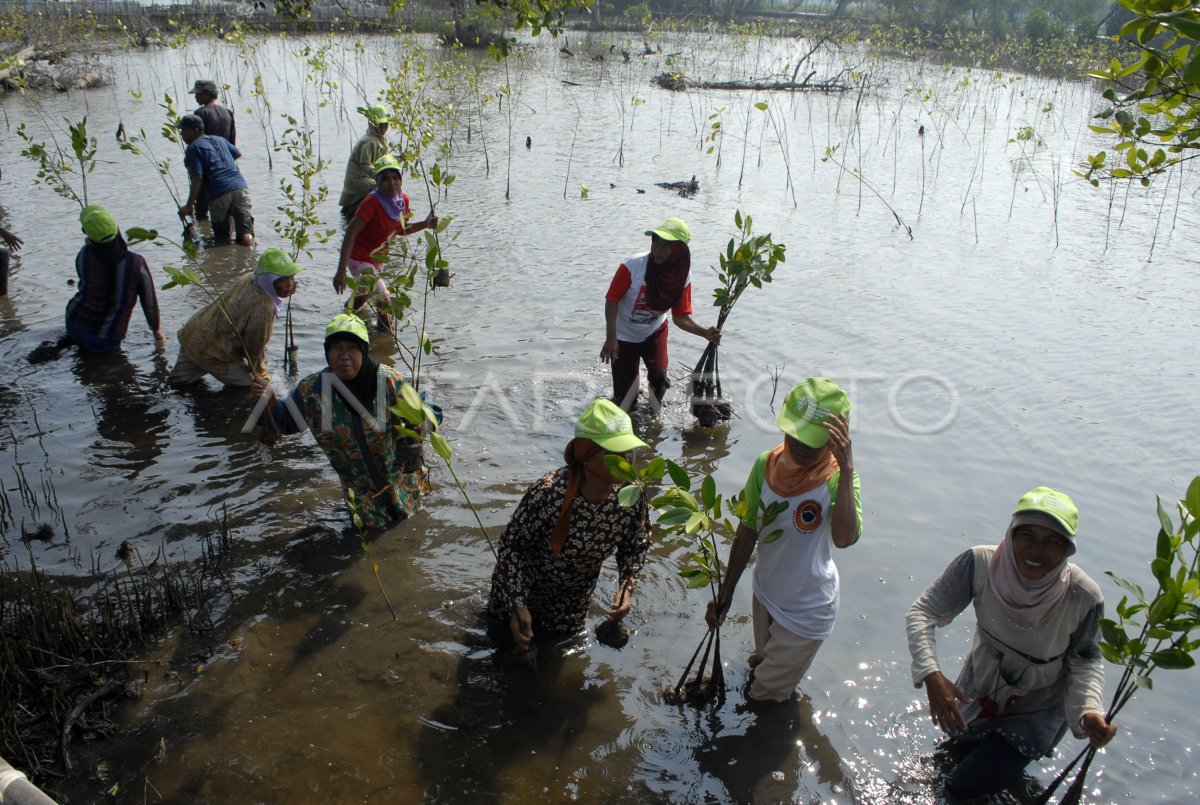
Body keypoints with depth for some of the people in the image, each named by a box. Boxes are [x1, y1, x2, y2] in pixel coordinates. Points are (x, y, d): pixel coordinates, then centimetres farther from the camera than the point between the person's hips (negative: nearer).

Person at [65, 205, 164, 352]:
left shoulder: (83, 255, -16)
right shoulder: (136, 263, -24)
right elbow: (149, 302, -11)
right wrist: (156, 329, 6)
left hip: (75, 326, 0)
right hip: (106, 340, 0)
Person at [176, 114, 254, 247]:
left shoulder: (193, 148, 3)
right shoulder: (219, 140, 23)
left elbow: (197, 178, -8)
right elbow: (238, 154, 41)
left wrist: (189, 205, -6)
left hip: (219, 195, -4)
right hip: (241, 188, 4)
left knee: (221, 237, 14)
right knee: (246, 235, -10)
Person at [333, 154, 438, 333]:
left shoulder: (403, 200, -9)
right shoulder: (373, 202, -29)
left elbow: (400, 230, 7)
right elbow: (351, 233, -30)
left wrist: (425, 224, -11)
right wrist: (341, 271, -34)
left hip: (378, 259, 8)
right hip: (359, 259, -8)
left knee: (365, 293, 33)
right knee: (385, 303, -17)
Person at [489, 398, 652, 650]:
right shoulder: (548, 491, -38)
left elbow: (635, 546, -6)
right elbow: (511, 545, -24)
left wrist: (626, 586, -21)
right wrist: (517, 604, -29)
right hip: (523, 590, -3)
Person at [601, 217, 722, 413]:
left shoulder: (682, 277, -17)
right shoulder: (633, 266, -30)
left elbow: (681, 316, -12)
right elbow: (612, 300, -22)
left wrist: (705, 332, -29)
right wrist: (610, 339, -27)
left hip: (654, 332, 3)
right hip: (624, 335, -3)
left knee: (659, 377, -13)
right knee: (623, 396, -3)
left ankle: (655, 413, 20)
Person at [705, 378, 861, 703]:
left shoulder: (838, 479, -28)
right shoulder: (767, 465, -15)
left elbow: (844, 538, -48)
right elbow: (747, 532, -4)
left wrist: (846, 468, -52)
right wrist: (725, 593, 1)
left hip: (806, 611, -4)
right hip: (765, 593, 4)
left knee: (767, 697, 17)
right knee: (764, 662, 32)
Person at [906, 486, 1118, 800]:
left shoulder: (1084, 598, -31)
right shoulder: (979, 563, -32)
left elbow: (1086, 660, -14)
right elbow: (923, 613, -26)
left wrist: (1089, 711, -32)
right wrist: (931, 674, -41)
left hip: (1035, 710, -2)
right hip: (979, 691, 2)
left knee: (963, 787, 1)